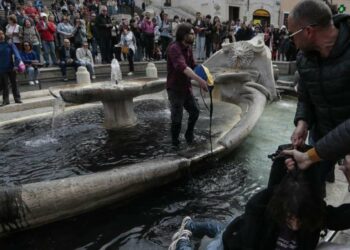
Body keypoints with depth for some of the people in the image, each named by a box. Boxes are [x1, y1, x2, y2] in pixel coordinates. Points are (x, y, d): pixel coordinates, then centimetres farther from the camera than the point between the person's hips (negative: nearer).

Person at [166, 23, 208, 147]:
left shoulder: (188, 48, 5)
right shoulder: (174, 48, -22)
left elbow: (193, 66, 10)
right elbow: (183, 67, -37)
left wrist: (202, 79, -7)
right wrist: (199, 80, -45)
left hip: (186, 87, 8)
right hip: (175, 88, -8)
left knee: (195, 111, 15)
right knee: (177, 118, 0)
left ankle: (189, 135, 36)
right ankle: (175, 143, 22)